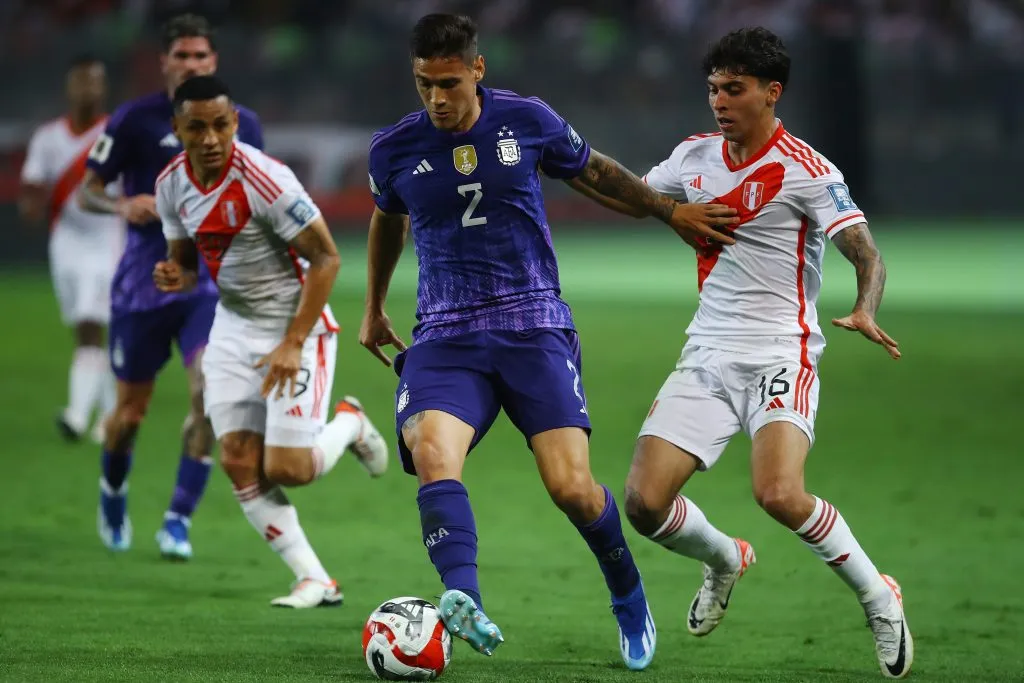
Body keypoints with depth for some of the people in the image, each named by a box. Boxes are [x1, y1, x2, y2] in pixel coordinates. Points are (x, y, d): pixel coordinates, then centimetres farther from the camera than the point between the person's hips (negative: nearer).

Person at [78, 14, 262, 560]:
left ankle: (178, 520, -10)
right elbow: (86, 192, -1)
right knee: (131, 410, 7)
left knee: (209, 392, -19)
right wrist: (121, 206, -21)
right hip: (143, 284, -1)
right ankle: (112, 493, 39)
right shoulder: (134, 120, -5)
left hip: (212, 284, 1)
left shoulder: (242, 124, 5)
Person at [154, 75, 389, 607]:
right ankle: (315, 580, 3)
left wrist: (293, 344, -22)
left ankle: (349, 424, 22)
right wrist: (174, 275, -14)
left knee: (287, 470, -10)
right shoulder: (172, 185, -3)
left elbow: (325, 258, -19)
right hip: (233, 327, 6)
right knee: (239, 463, -6)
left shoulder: (265, 180, -24)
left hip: (296, 326, -6)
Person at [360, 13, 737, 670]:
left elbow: (595, 170, 18)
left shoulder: (528, 121, -2)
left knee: (571, 488, -12)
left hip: (534, 327, -1)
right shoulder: (394, 149, 3)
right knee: (432, 454, -30)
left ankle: (630, 599, 17)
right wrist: (375, 309, 35)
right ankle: (466, 605, -45)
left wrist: (671, 210, 20)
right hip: (445, 338, 1)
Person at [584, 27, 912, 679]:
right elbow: (633, 197, 27)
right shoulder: (696, 156, 9)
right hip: (707, 356, 6)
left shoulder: (805, 171, -10)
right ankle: (726, 560, 27)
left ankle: (879, 597, -5)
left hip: (781, 355, -6)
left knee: (780, 495, -29)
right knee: (645, 502, -7)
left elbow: (868, 256, -16)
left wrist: (866, 311, -36)